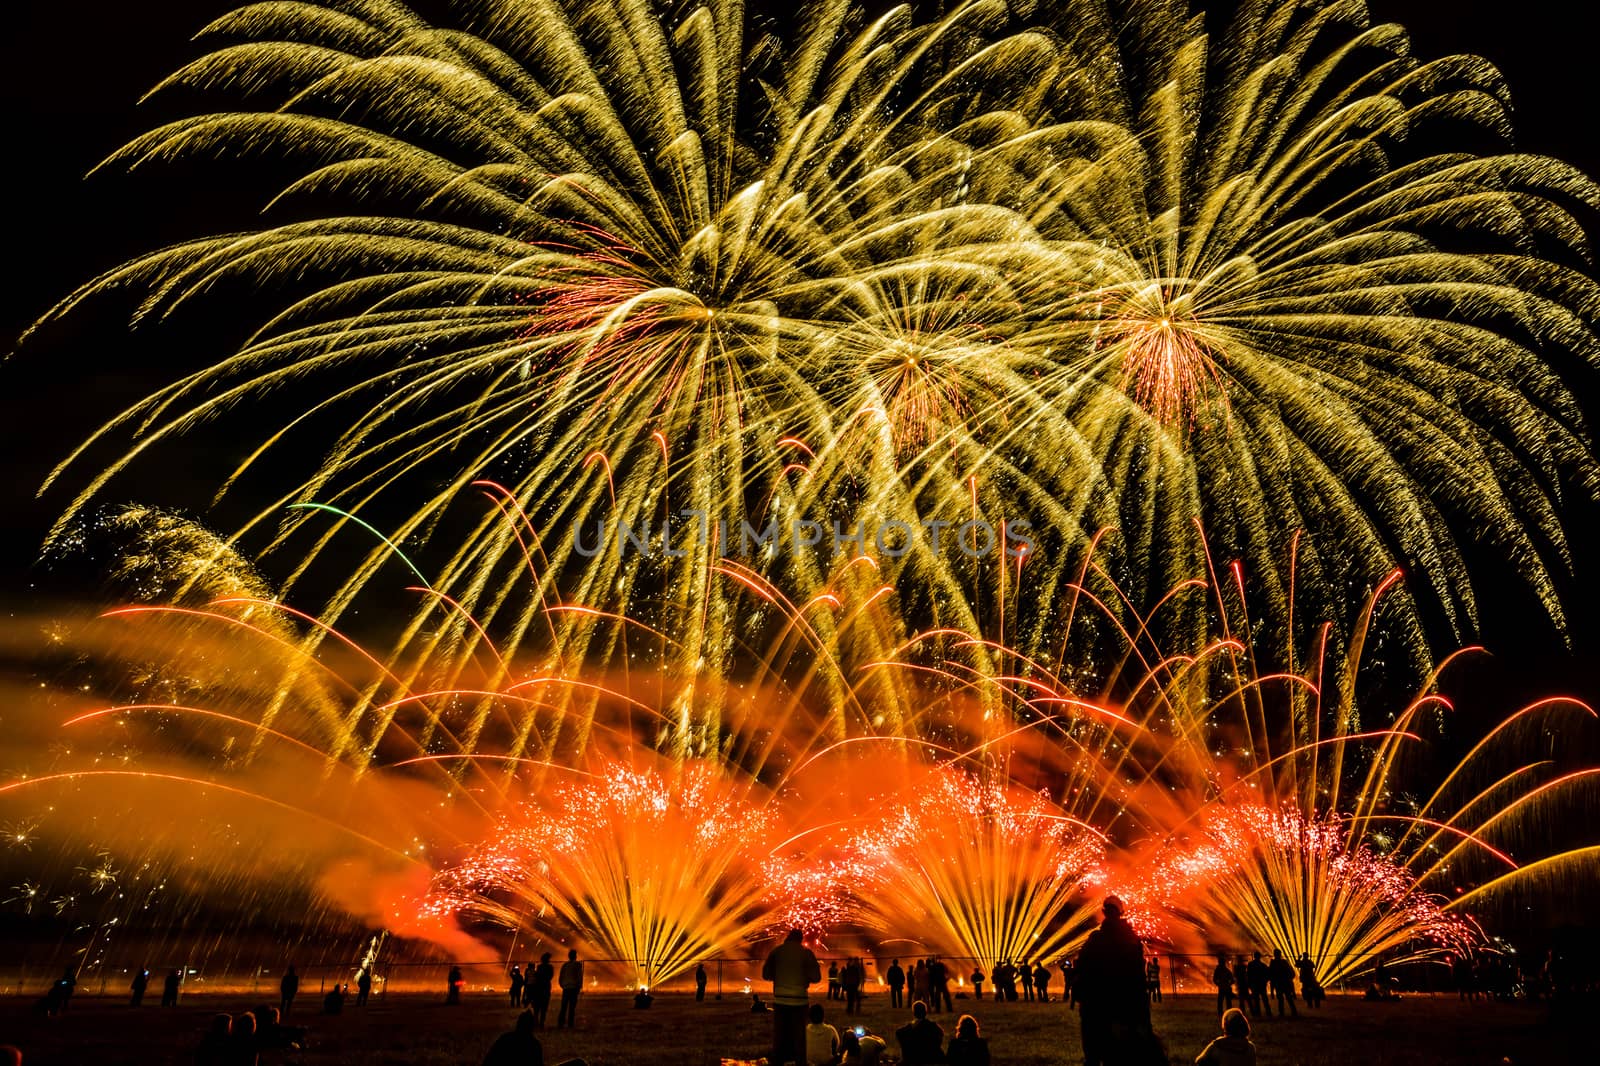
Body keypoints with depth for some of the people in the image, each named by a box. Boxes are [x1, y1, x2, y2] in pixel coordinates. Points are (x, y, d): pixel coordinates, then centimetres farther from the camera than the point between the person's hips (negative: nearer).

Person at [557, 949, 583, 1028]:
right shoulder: (578, 965, -3)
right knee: (572, 1007, -2)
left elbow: (560, 977, 9)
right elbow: (580, 977, -7)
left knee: (563, 1007, 7)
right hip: (574, 988, -3)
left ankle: (560, 1023, 2)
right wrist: (579, 987, 3)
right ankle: (570, 1024, -6)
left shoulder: (564, 965, 8)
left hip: (565, 988, 3)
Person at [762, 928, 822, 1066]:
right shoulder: (806, 952, -2)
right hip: (799, 999, -2)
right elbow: (816, 977, -4)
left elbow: (766, 975, 5)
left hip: (780, 998, 2)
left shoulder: (777, 951, 3)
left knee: (779, 1035, 10)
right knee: (798, 1035, 7)